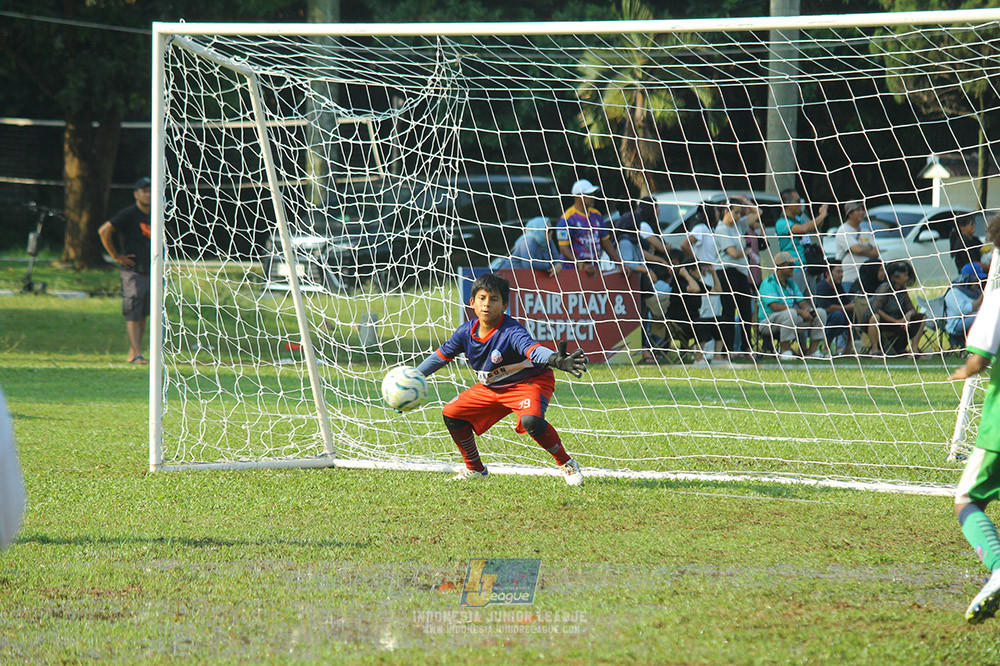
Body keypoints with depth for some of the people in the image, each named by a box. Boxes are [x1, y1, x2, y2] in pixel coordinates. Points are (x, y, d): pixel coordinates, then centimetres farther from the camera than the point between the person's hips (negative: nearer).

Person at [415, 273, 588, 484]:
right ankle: (474, 468, 23)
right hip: (490, 388, 7)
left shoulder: (510, 332, -31)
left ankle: (567, 464, -13)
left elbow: (532, 349, -50)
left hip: (530, 382, -7)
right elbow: (440, 356, 5)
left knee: (531, 420, -36)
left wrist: (556, 360, -71)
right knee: (452, 413, 3)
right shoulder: (467, 332, -11)